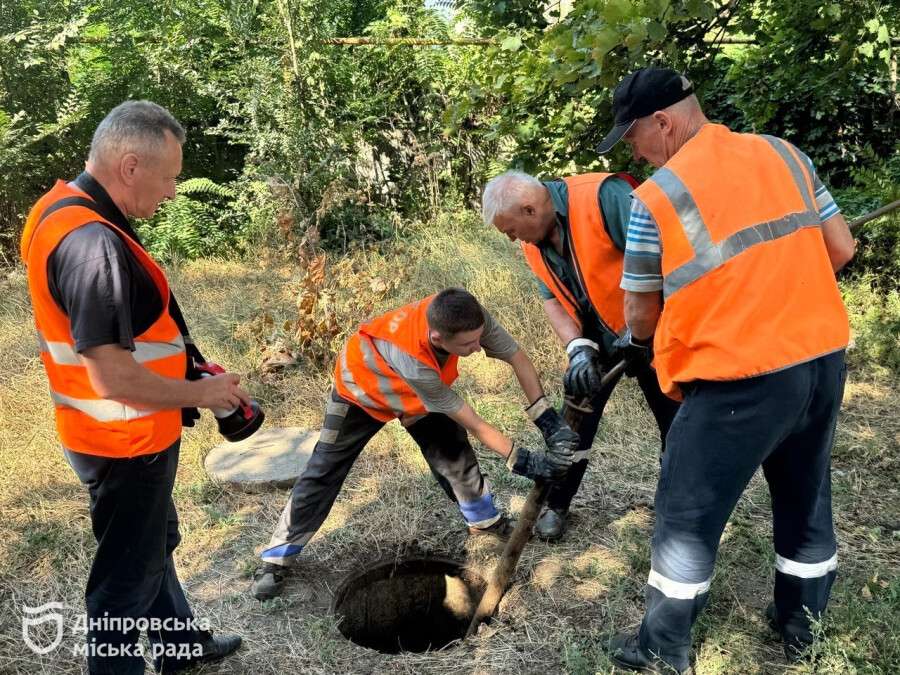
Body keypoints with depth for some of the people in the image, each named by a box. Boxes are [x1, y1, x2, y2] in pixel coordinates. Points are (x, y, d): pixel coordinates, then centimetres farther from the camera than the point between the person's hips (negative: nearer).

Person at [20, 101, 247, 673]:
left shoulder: (62, 208, 3)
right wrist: (202, 394, -15)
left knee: (156, 541, 27)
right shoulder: (94, 244, -30)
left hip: (124, 434, 10)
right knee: (129, 572, 10)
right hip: (126, 442, -10)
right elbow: (114, 377, -30)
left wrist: (185, 365, 10)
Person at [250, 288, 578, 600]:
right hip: (361, 386, -5)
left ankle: (486, 522, 25)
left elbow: (517, 358, -22)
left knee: (454, 451, 1)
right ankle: (276, 557, 13)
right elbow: (473, 424, -37)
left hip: (419, 390, 5)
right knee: (323, 473, -1)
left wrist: (549, 421, -27)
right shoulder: (415, 362, -48)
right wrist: (523, 461, -33)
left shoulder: (469, 317, -36)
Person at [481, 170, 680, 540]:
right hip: (595, 339, 5)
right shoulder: (534, 243, -5)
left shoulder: (604, 197, -28)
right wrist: (578, 348, -20)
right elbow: (551, 298, -4)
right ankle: (556, 505, 24)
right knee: (576, 422, 7)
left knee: (676, 421, 7)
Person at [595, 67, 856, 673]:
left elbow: (642, 316, -3)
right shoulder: (785, 154, 6)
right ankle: (801, 624, 41)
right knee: (807, 498, 23)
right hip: (823, 357, 7)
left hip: (739, 377, -6)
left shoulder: (656, 197, -10)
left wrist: (636, 344, 20)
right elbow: (841, 248, 10)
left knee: (688, 515, 9)